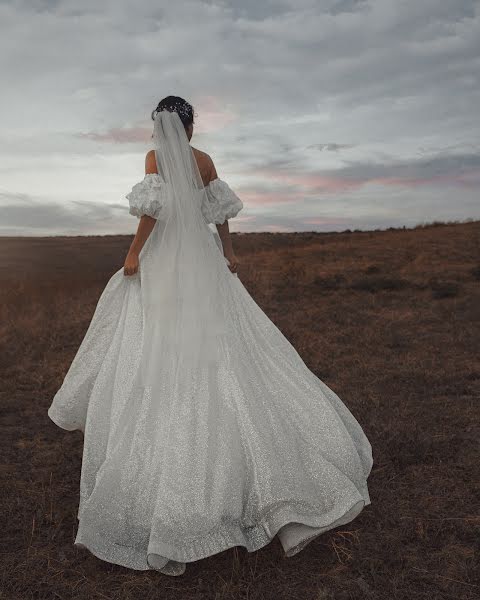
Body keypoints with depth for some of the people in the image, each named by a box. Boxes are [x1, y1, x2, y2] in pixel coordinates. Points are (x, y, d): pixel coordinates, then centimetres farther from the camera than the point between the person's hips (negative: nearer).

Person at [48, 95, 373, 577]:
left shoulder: (155, 156, -1)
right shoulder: (204, 159, 11)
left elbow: (153, 207, -14)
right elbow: (220, 209, 11)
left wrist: (133, 253, -7)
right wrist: (228, 252, 20)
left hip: (163, 264, -4)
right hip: (203, 264, 4)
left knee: (160, 355, 4)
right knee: (219, 346, 5)